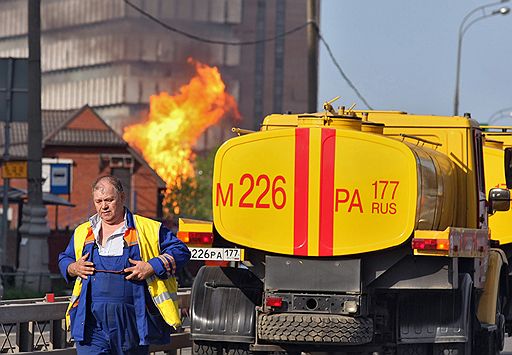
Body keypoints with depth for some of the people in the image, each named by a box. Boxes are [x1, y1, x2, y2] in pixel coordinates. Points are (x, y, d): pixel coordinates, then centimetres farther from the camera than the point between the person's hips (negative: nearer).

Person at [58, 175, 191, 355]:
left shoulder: (148, 229, 5)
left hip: (131, 321, -2)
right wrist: (72, 268, 5)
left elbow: (181, 251, 4)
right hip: (92, 322, 2)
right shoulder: (82, 233, 16)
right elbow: (64, 259, 29)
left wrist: (152, 267, -9)